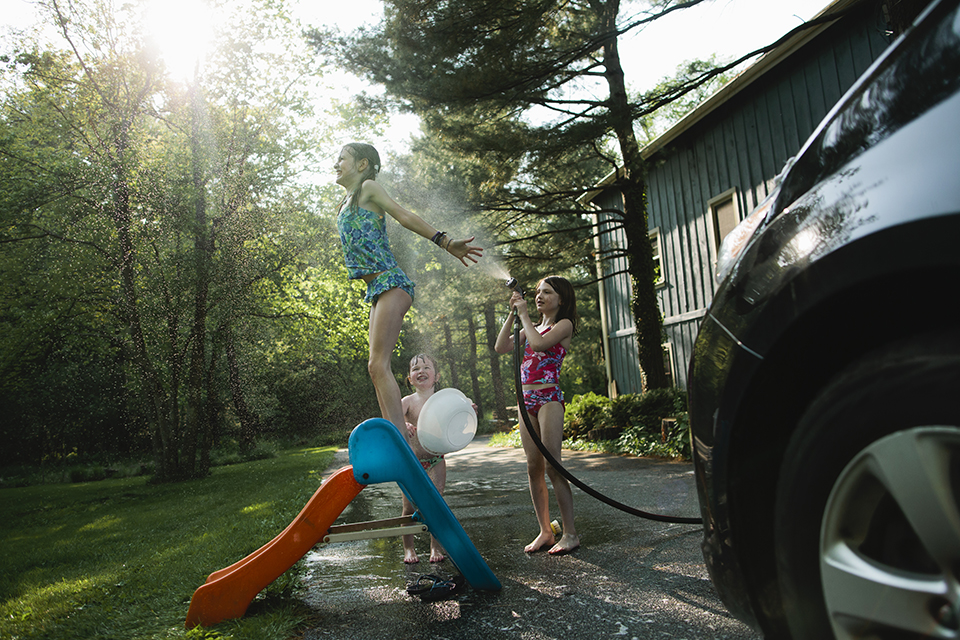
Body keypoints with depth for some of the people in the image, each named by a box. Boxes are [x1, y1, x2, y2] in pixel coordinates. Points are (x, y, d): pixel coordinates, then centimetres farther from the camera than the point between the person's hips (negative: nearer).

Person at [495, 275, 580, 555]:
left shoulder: (564, 325, 1)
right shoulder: (533, 327, 20)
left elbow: (539, 343, -18)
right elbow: (501, 347, 12)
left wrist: (525, 315, -5)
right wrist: (512, 314, 8)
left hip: (548, 398, -7)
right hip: (526, 400, 7)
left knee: (552, 466, -10)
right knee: (533, 467, 6)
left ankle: (570, 533, -1)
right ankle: (545, 532, 13)